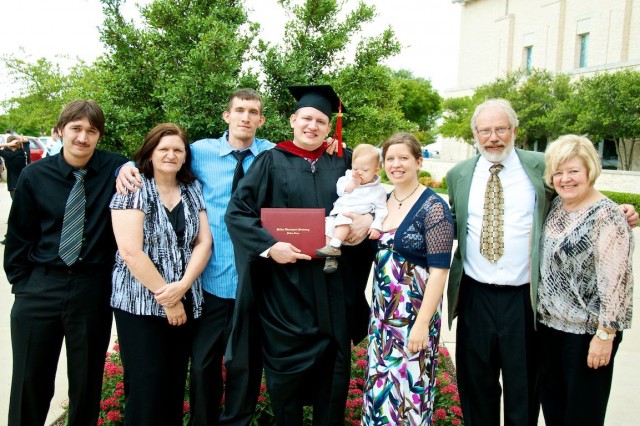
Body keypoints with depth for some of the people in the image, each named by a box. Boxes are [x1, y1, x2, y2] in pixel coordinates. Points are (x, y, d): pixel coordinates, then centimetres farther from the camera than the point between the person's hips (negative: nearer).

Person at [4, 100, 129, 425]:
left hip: (94, 289, 0)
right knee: (29, 381, 11)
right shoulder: (35, 174, -1)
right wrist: (20, 280, 3)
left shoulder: (114, 169, -3)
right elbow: (19, 234, 6)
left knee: (87, 382, 13)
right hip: (39, 288, 1)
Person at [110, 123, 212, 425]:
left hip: (185, 302, 4)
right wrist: (165, 297, -13)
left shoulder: (193, 190, 9)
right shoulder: (133, 189, -6)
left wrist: (182, 286, -12)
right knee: (147, 386, 0)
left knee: (175, 383, 9)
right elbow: (130, 251, -14)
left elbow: (204, 242, 3)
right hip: (140, 303, -4)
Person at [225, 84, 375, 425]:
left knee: (333, 364, 10)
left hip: (334, 287, 3)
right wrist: (270, 246, -18)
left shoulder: (342, 163, 9)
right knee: (286, 364, 6)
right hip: (285, 284, -2)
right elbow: (237, 212, -6)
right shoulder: (271, 161, 1)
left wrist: (367, 221, -8)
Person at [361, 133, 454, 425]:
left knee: (408, 388, 5)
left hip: (414, 311, -6)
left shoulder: (433, 207, -13)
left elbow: (439, 269, -16)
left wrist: (423, 323, -19)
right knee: (380, 385, 15)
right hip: (382, 310, 6)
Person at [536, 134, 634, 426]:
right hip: (549, 323, 7)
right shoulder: (556, 205, 6)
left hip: (587, 330, -6)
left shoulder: (608, 217, -16)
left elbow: (615, 280, -19)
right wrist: (540, 309, 12)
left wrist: (605, 334, -19)